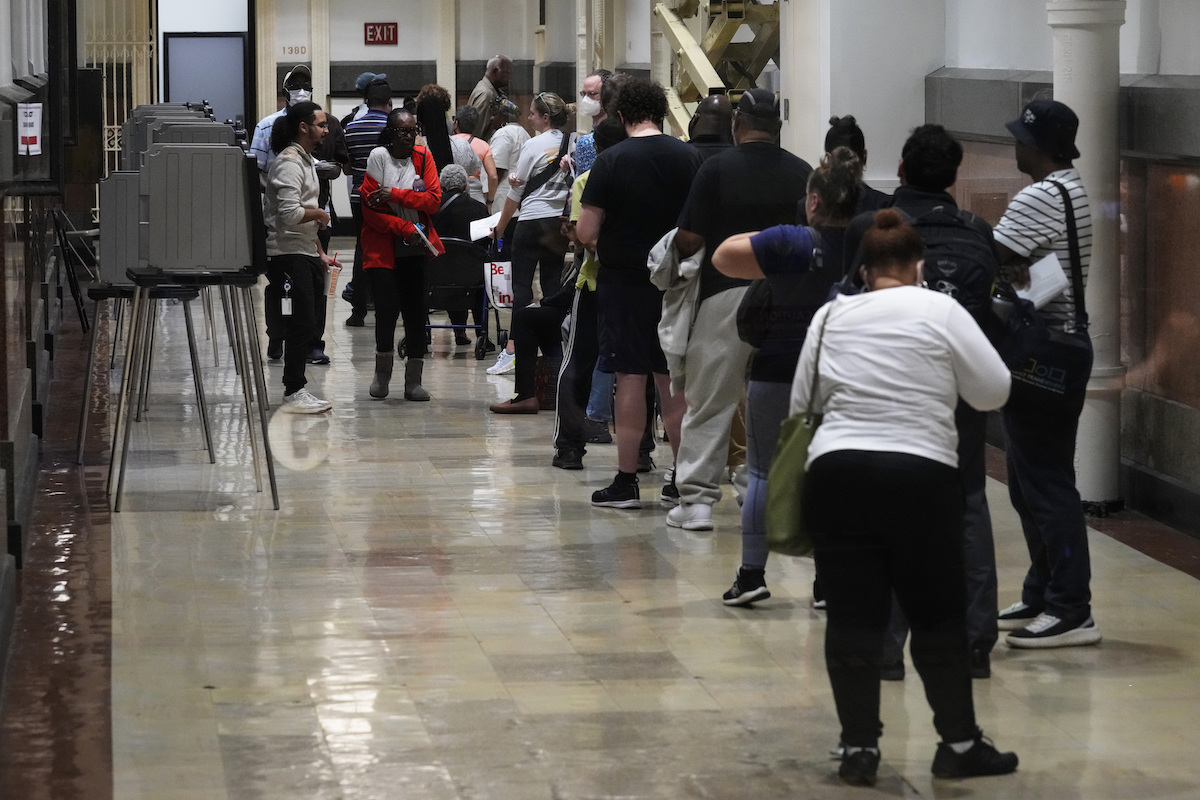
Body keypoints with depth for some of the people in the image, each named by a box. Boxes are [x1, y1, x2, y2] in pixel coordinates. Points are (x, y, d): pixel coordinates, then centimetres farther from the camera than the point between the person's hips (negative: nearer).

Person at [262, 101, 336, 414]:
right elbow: (290, 213, -24)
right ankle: (293, 393, -3)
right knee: (300, 327, -8)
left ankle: (296, 388, 17)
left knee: (309, 329, 11)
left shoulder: (306, 161, 19)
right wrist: (320, 214, -8)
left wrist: (320, 253, 20)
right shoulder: (288, 163, -14)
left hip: (305, 255, 10)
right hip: (288, 256, -10)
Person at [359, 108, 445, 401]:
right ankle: (382, 371, 10)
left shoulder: (423, 157, 5)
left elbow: (434, 200, -3)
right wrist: (405, 228, -15)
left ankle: (413, 380, 9)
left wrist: (396, 194, -15)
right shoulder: (378, 157, -4)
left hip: (415, 248, 3)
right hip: (383, 247, -3)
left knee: (417, 311, 1)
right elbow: (371, 209, -6)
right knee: (387, 307, -13)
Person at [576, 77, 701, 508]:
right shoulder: (689, 157, -1)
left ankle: (626, 480, 3)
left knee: (630, 378, 1)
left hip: (624, 279, -3)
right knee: (673, 380, 10)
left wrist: (597, 245, 9)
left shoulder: (610, 161, -11)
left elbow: (585, 231, -12)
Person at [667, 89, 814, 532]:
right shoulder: (803, 173, 4)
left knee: (708, 401, 2)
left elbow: (689, 238, -8)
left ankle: (697, 499, -1)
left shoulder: (718, 167, -5)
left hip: (726, 293, -3)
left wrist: (678, 251, 14)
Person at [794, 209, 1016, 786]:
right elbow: (994, 392, 2)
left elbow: (802, 403, 15)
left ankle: (858, 747, 4)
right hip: (919, 479, -3)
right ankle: (959, 744, 11)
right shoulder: (941, 311, 0)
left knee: (853, 617, 5)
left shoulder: (830, 316, 11)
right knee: (938, 616, 7)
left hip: (835, 475, 3)